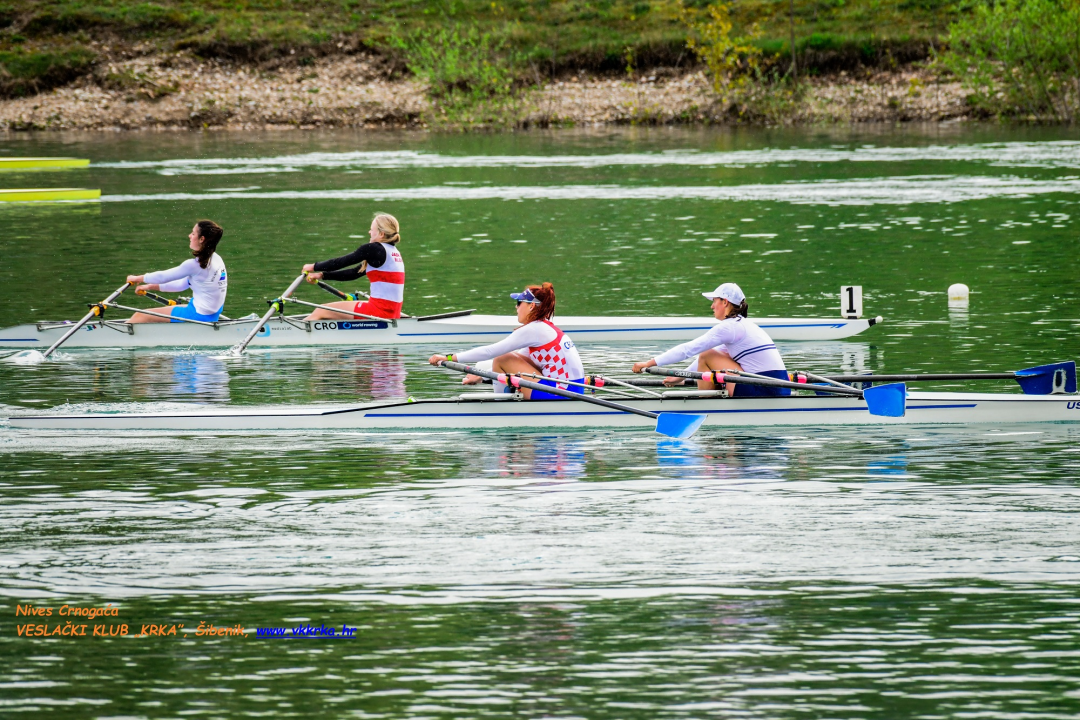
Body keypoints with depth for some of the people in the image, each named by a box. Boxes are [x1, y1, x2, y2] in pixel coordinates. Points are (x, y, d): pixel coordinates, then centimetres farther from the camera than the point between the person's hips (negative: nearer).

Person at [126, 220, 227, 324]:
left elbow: (163, 276, -10)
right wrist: (151, 287, 16)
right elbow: (184, 284, 15)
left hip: (200, 315, -9)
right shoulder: (216, 259, 8)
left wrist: (138, 278, 7)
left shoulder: (195, 265, -20)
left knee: (141, 316, -4)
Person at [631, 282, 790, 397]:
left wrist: (650, 363, -6)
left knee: (707, 356, -1)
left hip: (764, 391, -9)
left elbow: (689, 349, -10)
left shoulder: (729, 327, -9)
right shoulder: (743, 324, 20)